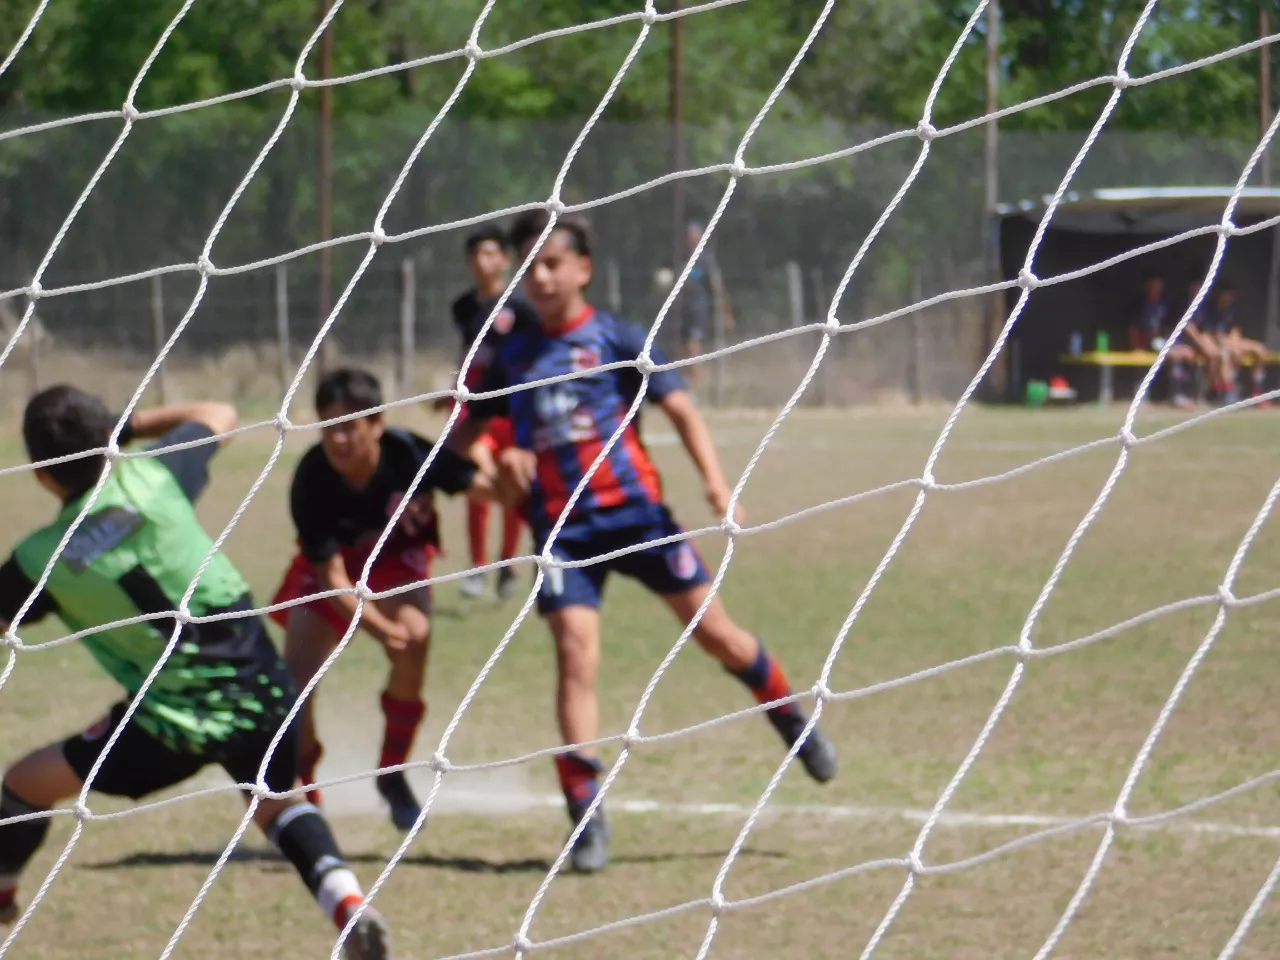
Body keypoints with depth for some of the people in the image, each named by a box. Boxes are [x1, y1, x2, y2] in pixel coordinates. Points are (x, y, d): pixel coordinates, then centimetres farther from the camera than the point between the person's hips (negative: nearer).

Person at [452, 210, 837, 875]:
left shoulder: (615, 340, 1)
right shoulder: (513, 355, 10)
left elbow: (680, 408, -4)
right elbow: (465, 432, 20)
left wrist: (714, 479, -16)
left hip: (633, 510, -1)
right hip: (561, 526, 2)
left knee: (713, 629, 4)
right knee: (575, 651, -12)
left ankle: (792, 721, 32)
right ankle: (585, 817, -13)